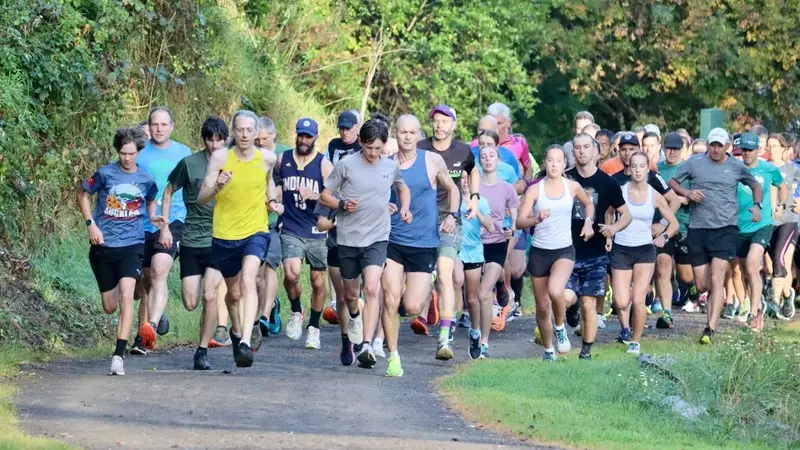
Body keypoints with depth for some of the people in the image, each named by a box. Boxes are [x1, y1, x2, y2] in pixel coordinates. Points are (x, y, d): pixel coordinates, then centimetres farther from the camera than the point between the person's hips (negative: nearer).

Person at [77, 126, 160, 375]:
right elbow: (83, 195, 8)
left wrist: (153, 217, 2)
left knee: (126, 296, -22)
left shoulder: (146, 179, 1)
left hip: (132, 245, -1)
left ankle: (119, 356, -23)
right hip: (104, 245, 1)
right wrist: (91, 224, -3)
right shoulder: (105, 174, -5)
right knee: (109, 307, 9)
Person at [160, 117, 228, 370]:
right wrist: (164, 227, 4)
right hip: (191, 241, 1)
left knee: (209, 295, -16)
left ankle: (202, 351, -4)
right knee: (190, 303, 0)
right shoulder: (189, 164, -3)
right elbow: (169, 192, 9)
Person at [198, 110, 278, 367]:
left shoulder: (267, 159, -3)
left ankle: (245, 342, -35)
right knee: (234, 293, 16)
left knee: (248, 280, -26)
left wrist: (270, 199, 8)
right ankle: (236, 331, 46)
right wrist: (217, 186, -27)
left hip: (256, 232, -1)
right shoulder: (220, 158, -7)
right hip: (224, 233, 1)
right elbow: (201, 199, -9)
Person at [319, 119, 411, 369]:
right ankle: (354, 317, 50)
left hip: (376, 238, 0)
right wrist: (342, 204, -19)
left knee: (371, 289, -19)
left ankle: (366, 346, -25)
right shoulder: (346, 165, -4)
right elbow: (325, 196, 1)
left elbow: (402, 188, 26)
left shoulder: (391, 167, 4)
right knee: (350, 294, 14)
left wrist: (404, 207, 6)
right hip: (348, 238, 0)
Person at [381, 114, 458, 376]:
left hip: (424, 244, -1)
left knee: (412, 307, -5)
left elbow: (452, 189, 14)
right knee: (390, 302, -10)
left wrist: (452, 215, -2)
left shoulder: (432, 161, 0)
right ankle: (393, 357, 3)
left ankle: (425, 287, 32)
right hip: (392, 241, 1)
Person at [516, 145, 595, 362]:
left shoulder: (572, 187, 1)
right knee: (542, 308, 7)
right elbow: (519, 222, -9)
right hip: (539, 252, 1)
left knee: (555, 291, -30)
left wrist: (588, 222, 4)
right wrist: (536, 219, -29)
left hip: (564, 250, -1)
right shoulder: (534, 190, -4)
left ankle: (560, 327, -2)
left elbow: (588, 203, 22)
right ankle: (548, 351, 27)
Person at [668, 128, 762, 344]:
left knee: (716, 279, -14)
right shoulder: (695, 163, 4)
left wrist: (757, 205, 1)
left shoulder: (736, 167, 6)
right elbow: (673, 182, 10)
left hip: (725, 229, -2)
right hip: (697, 229, 2)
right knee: (702, 285, 5)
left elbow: (756, 186, 20)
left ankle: (710, 328, -17)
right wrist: (687, 193, -10)